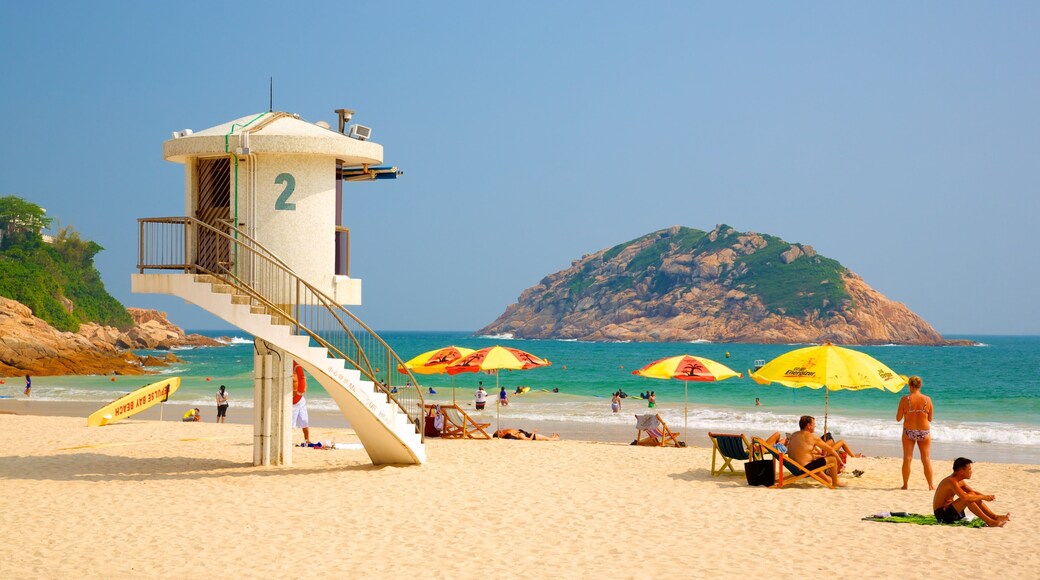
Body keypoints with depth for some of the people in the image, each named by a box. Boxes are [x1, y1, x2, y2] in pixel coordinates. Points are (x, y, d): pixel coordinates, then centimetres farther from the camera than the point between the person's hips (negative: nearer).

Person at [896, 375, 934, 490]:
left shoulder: (905, 400, -10)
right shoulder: (927, 399, -5)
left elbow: (898, 418, -4)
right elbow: (930, 419, 3)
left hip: (909, 431, -1)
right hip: (924, 431, 1)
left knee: (907, 459, 6)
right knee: (926, 459, 9)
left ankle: (905, 485, 9)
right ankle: (930, 485, 12)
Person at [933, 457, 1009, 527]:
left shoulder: (960, 481, 9)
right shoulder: (951, 481, -23)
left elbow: (973, 492, 17)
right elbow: (964, 497, -36)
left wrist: (986, 496, -3)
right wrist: (983, 497, -24)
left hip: (950, 510, 10)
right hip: (941, 513, -10)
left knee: (973, 496, 1)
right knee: (968, 499, -26)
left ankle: (995, 517, -2)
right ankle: (990, 522, -26)